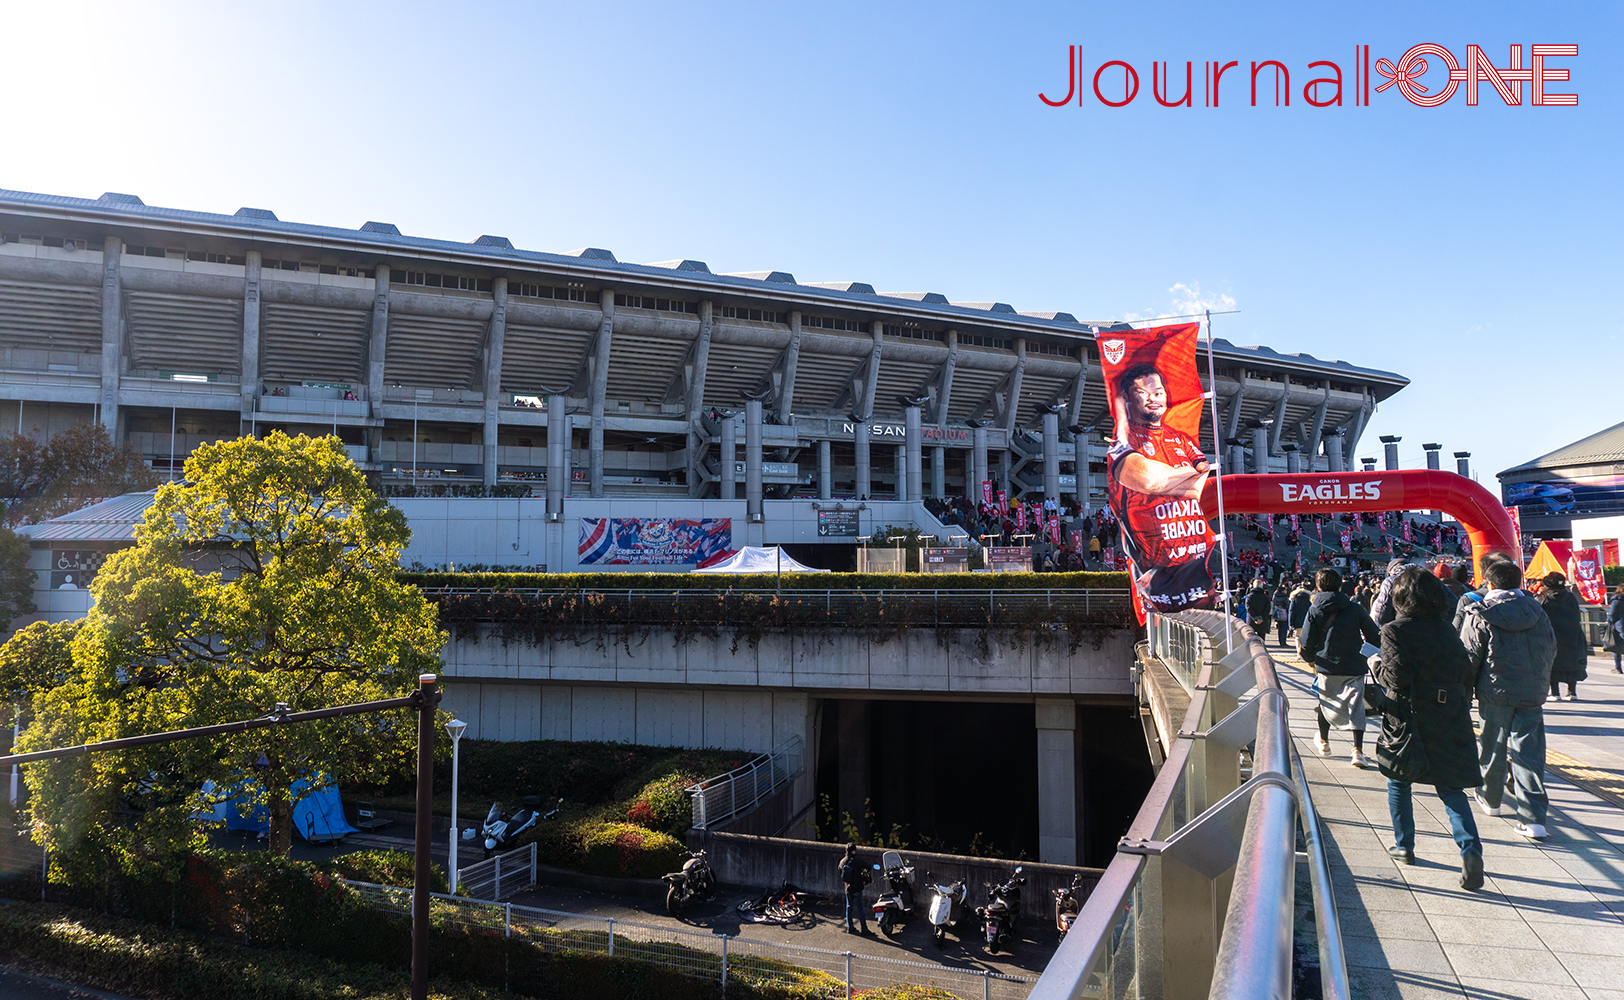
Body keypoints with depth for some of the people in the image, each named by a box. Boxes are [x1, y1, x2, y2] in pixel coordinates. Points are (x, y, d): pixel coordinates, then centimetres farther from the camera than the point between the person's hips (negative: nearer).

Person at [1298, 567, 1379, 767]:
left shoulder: (1314, 610, -5)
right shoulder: (1355, 609, -4)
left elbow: (1306, 642, -5)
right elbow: (1375, 636, 2)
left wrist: (1309, 658, 15)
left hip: (1327, 666, 1)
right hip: (1354, 666, 0)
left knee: (1326, 702, 18)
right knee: (1356, 705, 4)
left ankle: (1324, 742, 32)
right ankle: (1358, 750, -5)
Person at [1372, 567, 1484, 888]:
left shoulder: (1394, 630, -11)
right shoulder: (1447, 630, 6)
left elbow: (1397, 677, -18)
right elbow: (1466, 672, 8)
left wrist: (1377, 666, 2)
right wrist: (1460, 709, 18)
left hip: (1410, 715, -4)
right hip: (1450, 718, 4)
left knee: (1398, 782, 15)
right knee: (1450, 788, 7)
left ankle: (1404, 846, 23)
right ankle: (1470, 848, -11)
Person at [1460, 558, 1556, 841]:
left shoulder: (1479, 615, -9)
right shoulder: (1537, 611, 5)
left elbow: (1469, 658, -9)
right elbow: (1551, 651, 12)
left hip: (1495, 692, -3)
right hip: (1533, 694, 3)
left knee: (1493, 748, 14)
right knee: (1530, 753, 1)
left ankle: (1490, 800, 32)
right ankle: (1533, 819, -5)